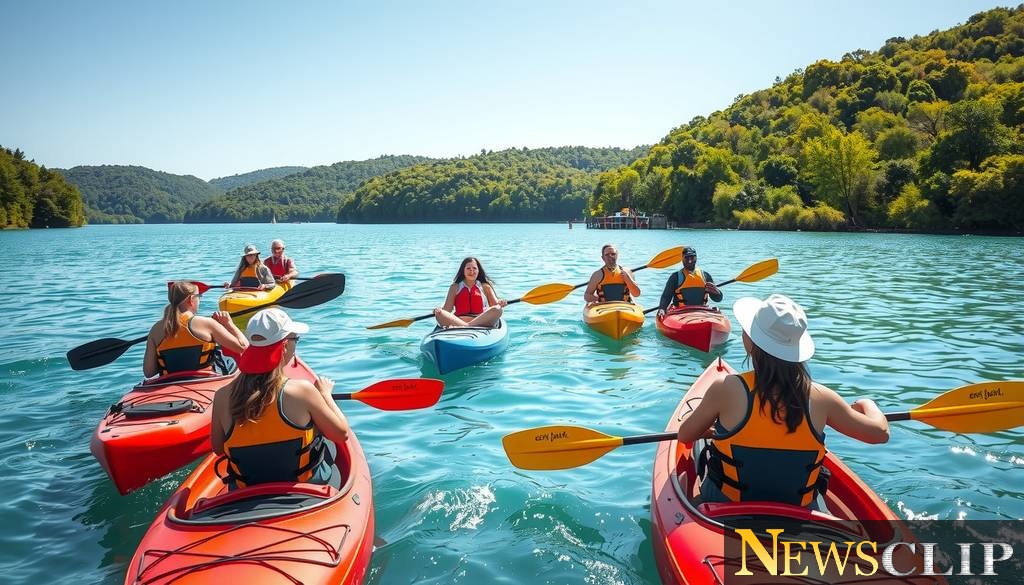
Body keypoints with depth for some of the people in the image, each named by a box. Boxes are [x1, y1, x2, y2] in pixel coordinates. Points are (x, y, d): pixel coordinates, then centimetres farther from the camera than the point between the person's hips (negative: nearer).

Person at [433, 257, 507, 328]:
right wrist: (439, 310, -15)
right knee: (439, 313, -27)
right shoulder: (455, 287, 18)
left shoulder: (485, 287, 20)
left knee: (497, 309, -30)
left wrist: (500, 303, -14)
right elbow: (447, 309, 9)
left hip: (481, 321, 1)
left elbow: (495, 305, 10)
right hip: (458, 321, -1)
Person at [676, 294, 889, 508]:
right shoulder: (819, 398, -15)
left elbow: (685, 435, -6)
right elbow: (880, 432, 0)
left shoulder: (726, 389, -21)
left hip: (727, 508, -2)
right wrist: (867, 405, 22)